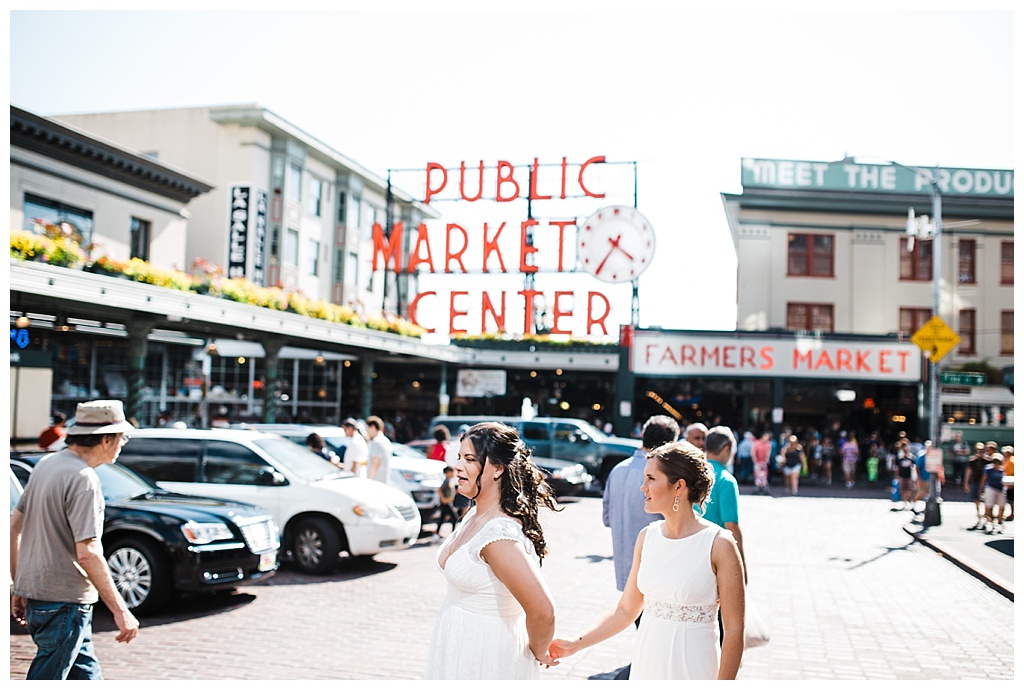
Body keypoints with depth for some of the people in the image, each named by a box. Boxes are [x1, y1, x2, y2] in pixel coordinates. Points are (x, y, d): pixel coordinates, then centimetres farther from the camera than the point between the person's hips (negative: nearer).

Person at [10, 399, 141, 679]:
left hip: (34, 592, 9)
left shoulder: (46, 464, 9)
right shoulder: (83, 479, -18)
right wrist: (120, 611, -19)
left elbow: (14, 527, 15)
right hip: (63, 602, -9)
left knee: (86, 675, 17)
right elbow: (87, 553, -23)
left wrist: (18, 587, 21)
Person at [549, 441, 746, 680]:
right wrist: (575, 644, 0)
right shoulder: (647, 537, 3)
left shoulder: (719, 545, -14)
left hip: (693, 669, -5)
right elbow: (625, 611, 7)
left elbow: (733, 630, -12)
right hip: (646, 663, 5)